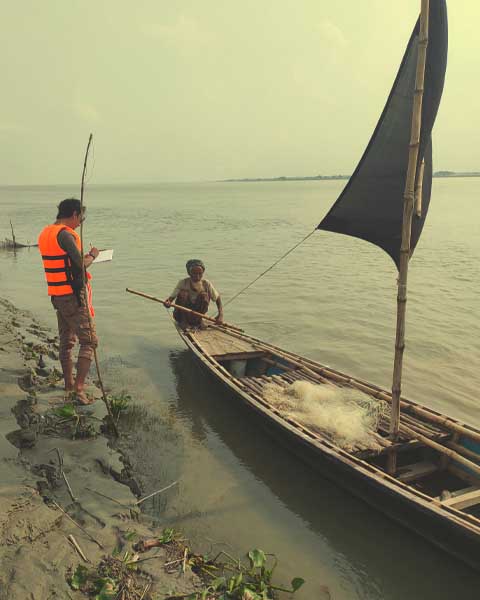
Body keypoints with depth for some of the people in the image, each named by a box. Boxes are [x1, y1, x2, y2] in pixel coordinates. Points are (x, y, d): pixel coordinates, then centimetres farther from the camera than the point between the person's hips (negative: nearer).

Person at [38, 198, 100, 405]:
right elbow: (81, 263, -21)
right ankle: (79, 388, -9)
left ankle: (69, 383, 30)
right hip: (73, 295, -9)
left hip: (57, 295, 9)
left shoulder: (45, 234, 12)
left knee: (66, 341, 18)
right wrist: (92, 255, -2)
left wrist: (83, 257, 17)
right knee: (88, 341, -5)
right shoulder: (65, 234, -17)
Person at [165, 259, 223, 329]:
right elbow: (172, 296, -16)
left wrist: (220, 315, -16)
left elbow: (217, 297, -1)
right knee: (183, 293, -25)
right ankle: (183, 322, -15)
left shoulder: (206, 283, -6)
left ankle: (198, 321, -8)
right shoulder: (183, 283, -10)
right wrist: (168, 302, -41)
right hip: (183, 314, -1)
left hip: (197, 315, 1)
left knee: (204, 295, -22)